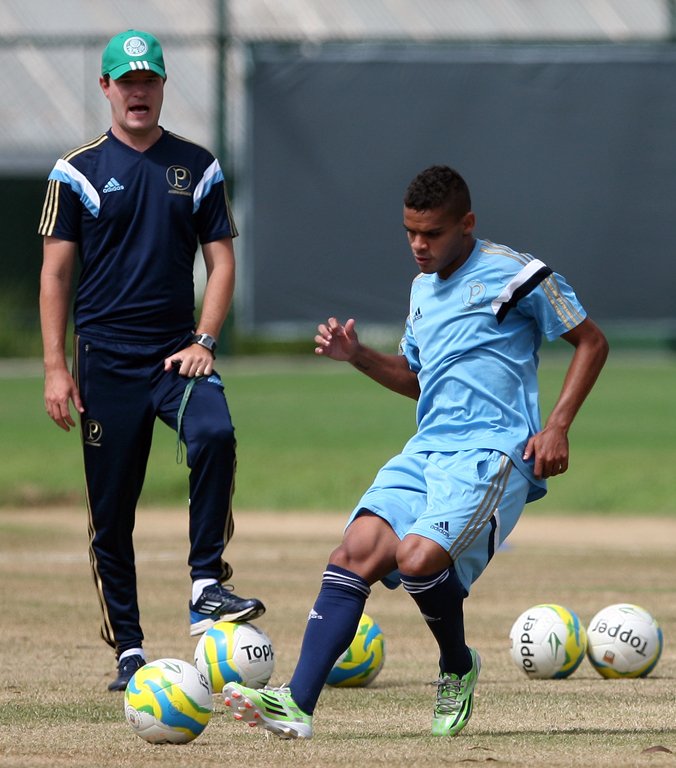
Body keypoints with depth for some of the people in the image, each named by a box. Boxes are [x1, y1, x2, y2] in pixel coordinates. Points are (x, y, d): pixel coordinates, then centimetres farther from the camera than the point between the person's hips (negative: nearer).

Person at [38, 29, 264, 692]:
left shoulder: (197, 168, 9)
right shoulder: (78, 171, 3)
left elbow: (221, 261, 9)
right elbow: (55, 272, 3)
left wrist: (203, 342, -5)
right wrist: (55, 367, -4)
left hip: (178, 354, 1)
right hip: (106, 358, -1)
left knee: (214, 436, -29)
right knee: (110, 512, 0)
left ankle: (206, 586, -22)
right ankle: (128, 650, 9)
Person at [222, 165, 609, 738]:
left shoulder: (510, 274, -3)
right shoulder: (423, 288, 20)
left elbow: (591, 341, 2)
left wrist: (557, 427, -7)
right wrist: (357, 356, 13)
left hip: (493, 452, -7)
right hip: (427, 450, 7)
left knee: (418, 558, -27)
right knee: (357, 551, -14)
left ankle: (458, 669, 4)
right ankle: (298, 705, -20)